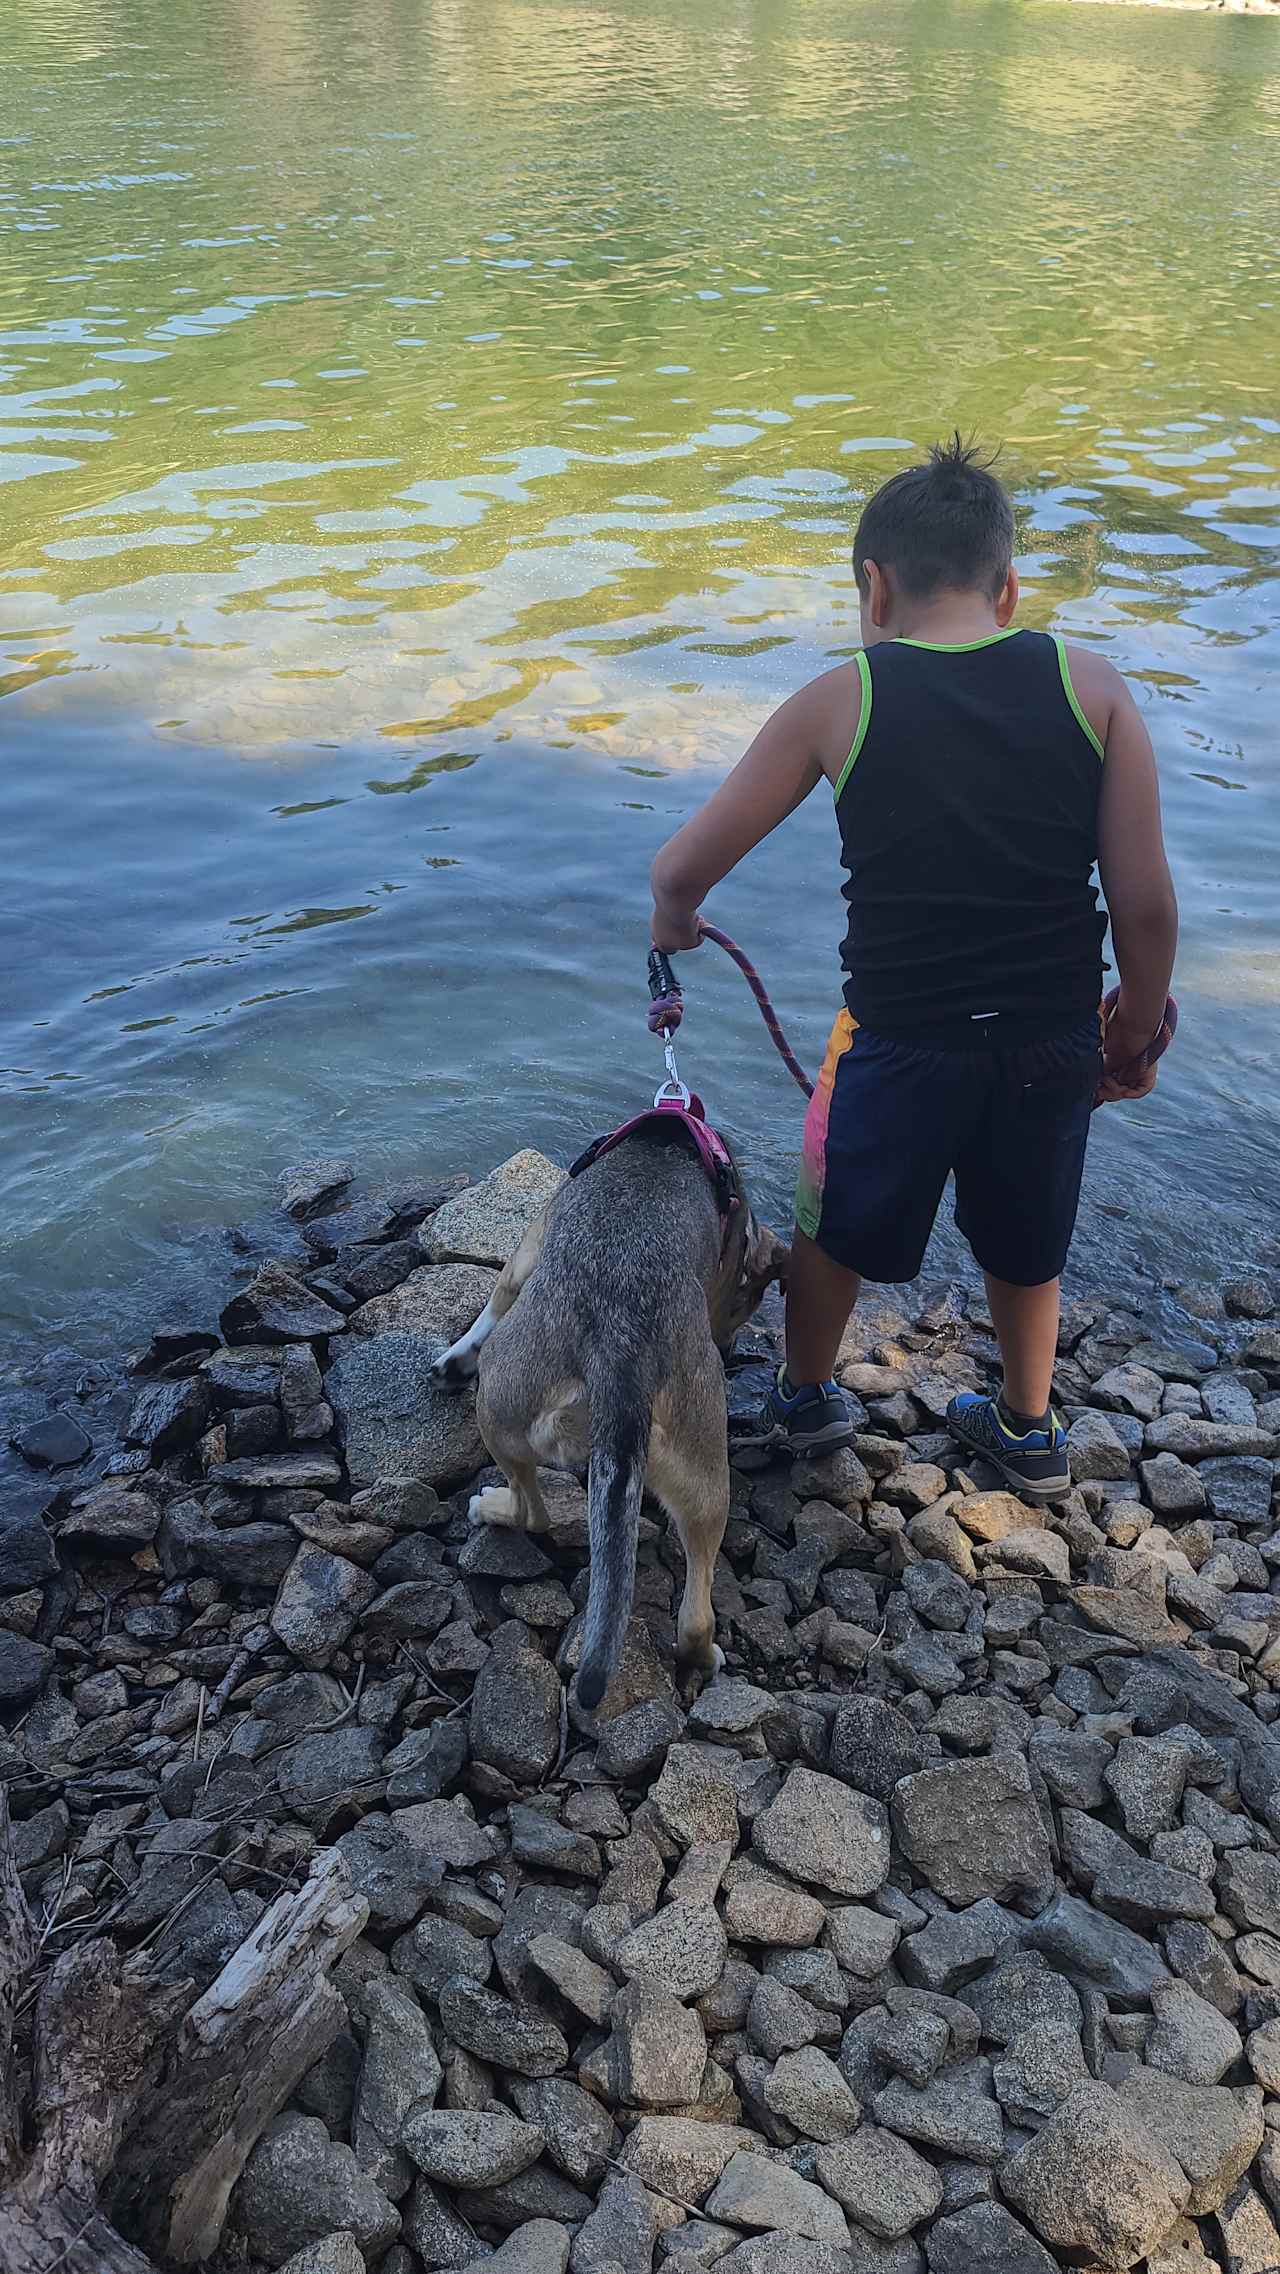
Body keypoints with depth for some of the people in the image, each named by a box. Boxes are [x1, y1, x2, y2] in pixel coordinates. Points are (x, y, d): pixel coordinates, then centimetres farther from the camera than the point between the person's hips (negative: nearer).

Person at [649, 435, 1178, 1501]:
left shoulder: (840, 701, -9)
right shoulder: (1090, 685, -6)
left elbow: (685, 866, -5)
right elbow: (1146, 902, -8)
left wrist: (673, 920, 18)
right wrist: (1136, 1034, 8)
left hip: (899, 1044, -2)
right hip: (1052, 1043, 2)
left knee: (834, 1227, 25)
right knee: (1026, 1244, 27)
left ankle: (806, 1399, 48)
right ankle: (1029, 1431, 47)